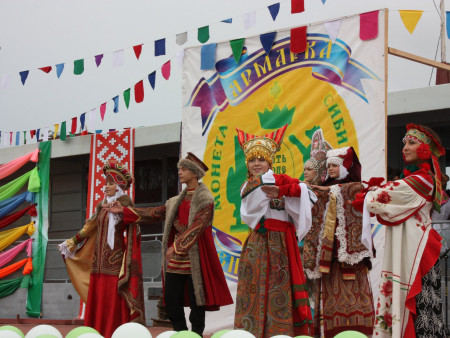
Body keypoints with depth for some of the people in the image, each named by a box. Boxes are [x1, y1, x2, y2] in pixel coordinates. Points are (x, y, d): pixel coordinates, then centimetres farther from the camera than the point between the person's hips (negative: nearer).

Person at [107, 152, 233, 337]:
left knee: (196, 299, -3)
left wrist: (178, 247, -21)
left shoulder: (205, 199, -5)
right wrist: (124, 210, 15)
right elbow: (154, 214, 18)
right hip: (175, 255, 6)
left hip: (195, 255, -6)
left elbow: (197, 227, -15)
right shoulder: (176, 201, 17)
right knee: (171, 299, 4)